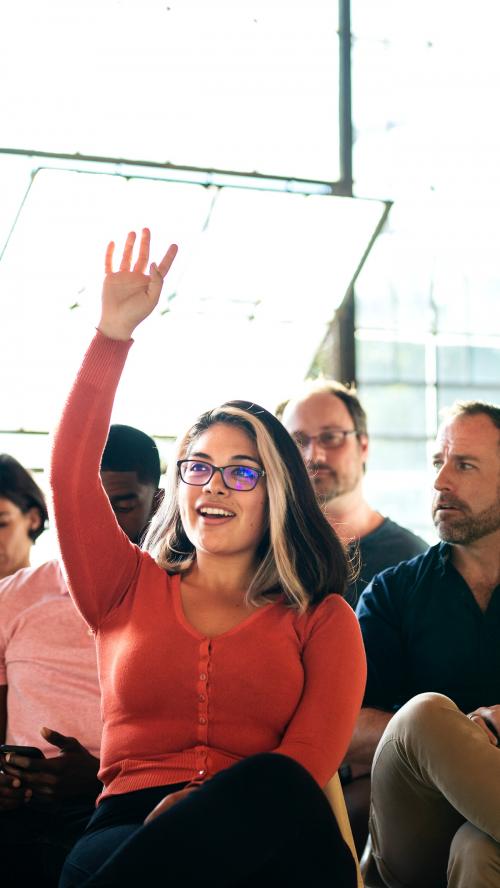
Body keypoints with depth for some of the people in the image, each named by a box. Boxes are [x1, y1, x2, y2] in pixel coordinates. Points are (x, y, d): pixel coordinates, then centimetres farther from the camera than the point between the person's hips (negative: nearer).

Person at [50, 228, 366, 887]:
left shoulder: (322, 619, 18)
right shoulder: (131, 590, 24)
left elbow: (313, 756, 1)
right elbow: (71, 475, 9)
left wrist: (206, 811, -16)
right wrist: (113, 336, 2)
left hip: (261, 833, 2)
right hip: (126, 826, -1)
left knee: (277, 791, -39)